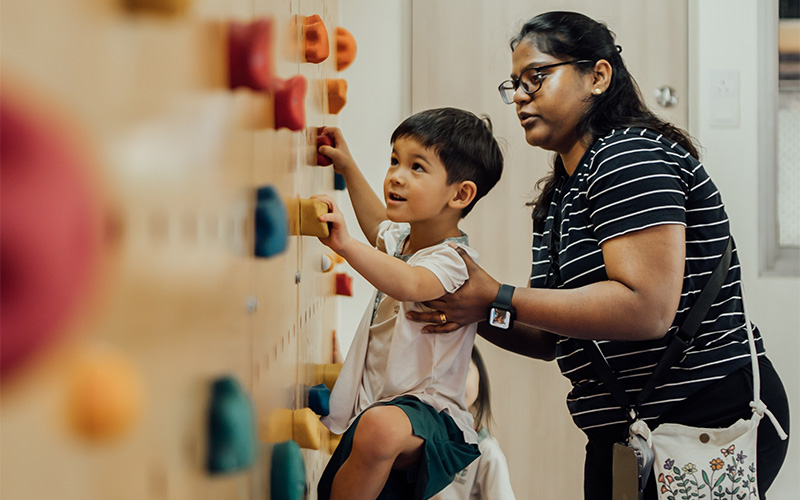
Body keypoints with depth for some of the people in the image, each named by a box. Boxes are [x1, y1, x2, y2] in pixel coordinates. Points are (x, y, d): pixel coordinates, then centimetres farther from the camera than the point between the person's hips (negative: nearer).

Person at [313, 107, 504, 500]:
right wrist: (348, 168, 36)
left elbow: (410, 284, -41)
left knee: (380, 428, -40)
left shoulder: (454, 260, -17)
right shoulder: (400, 238, 11)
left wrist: (346, 245, -55)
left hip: (426, 409, -10)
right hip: (374, 405, 10)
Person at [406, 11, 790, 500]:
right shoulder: (562, 193, 16)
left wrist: (498, 300, -21)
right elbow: (552, 339, 17)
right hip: (628, 437, 9)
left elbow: (647, 309, -27)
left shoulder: (629, 156, -14)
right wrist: (471, 313, -2)